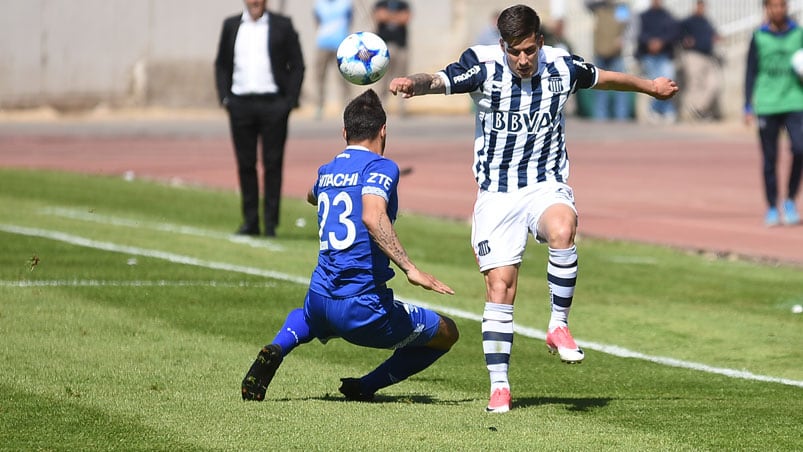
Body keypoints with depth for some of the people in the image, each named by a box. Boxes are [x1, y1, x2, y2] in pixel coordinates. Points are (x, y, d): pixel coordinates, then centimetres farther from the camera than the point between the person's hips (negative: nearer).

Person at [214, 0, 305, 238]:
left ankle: (270, 223, 3)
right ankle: (250, 221, 11)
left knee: (272, 164, -2)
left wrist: (290, 101, -6)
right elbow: (222, 64, 15)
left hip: (273, 103, -2)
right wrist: (224, 97, 3)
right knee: (245, 164, 4)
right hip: (240, 104, 2)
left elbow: (297, 65, 3)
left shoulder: (282, 26, 3)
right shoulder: (231, 26, 11)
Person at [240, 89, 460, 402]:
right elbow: (372, 216, -27)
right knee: (446, 332, 15)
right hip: (363, 311, -6)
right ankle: (365, 387, 4)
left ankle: (276, 350, 7)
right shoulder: (381, 167, -7)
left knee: (305, 316, 42)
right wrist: (409, 268, -29)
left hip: (320, 301, 6)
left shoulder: (326, 171, 14)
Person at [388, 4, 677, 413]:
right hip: (496, 193, -1)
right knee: (499, 286, -7)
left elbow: (604, 77, 18)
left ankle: (559, 325, -17)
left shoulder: (561, 67, -3)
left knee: (563, 229, -33)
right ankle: (499, 386, 3)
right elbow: (439, 81, -29)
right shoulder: (484, 65, -11)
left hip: (546, 185, 1)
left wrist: (650, 86, 33)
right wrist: (411, 84, -51)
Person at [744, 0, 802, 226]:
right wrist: (748, 107, 3)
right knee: (770, 159, 2)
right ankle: (772, 209, 12)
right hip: (766, 106, 0)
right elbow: (751, 73, 7)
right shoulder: (759, 37, 4)